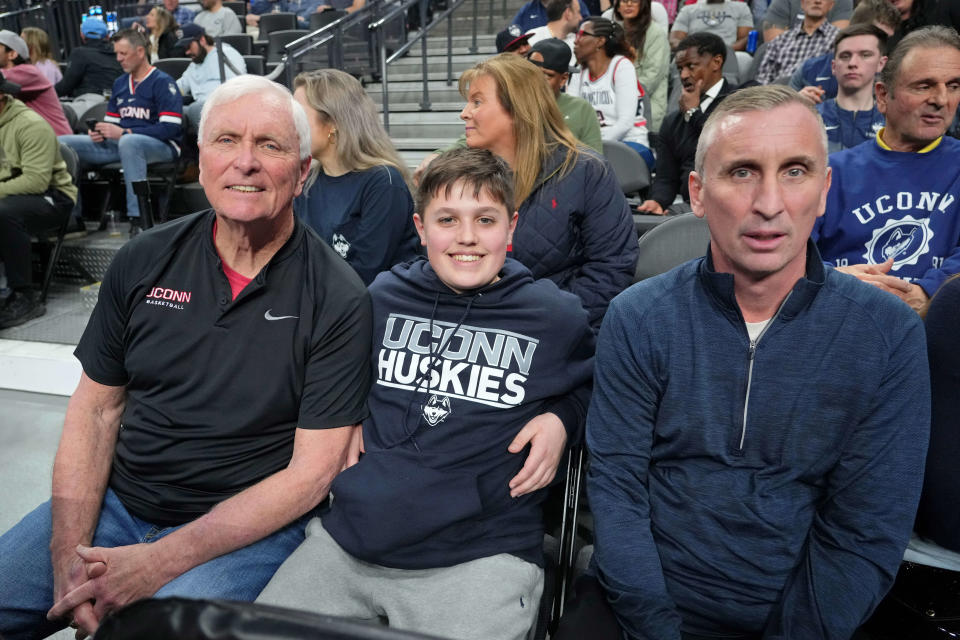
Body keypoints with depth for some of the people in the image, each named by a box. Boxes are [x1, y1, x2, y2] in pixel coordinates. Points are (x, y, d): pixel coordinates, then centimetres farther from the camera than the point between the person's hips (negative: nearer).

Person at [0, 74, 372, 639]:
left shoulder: (337, 300, -13)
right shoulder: (144, 262, 1)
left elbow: (312, 472, -14)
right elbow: (96, 406, 6)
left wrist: (161, 563, -17)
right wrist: (69, 552, -6)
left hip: (247, 526, -4)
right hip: (115, 502, 5)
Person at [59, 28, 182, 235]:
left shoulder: (163, 82, -5)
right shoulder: (120, 83, 19)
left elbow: (171, 128, -16)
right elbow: (112, 122, 23)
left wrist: (124, 133, -18)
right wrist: (101, 132, -2)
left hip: (162, 146, -8)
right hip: (120, 143, 8)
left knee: (128, 142, -42)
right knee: (61, 143, -4)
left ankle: (138, 221, -39)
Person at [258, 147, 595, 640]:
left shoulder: (557, 316, 0)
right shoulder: (384, 295, 9)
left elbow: (594, 383, 17)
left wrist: (562, 418, -2)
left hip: (481, 554, -2)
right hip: (349, 537, 3)